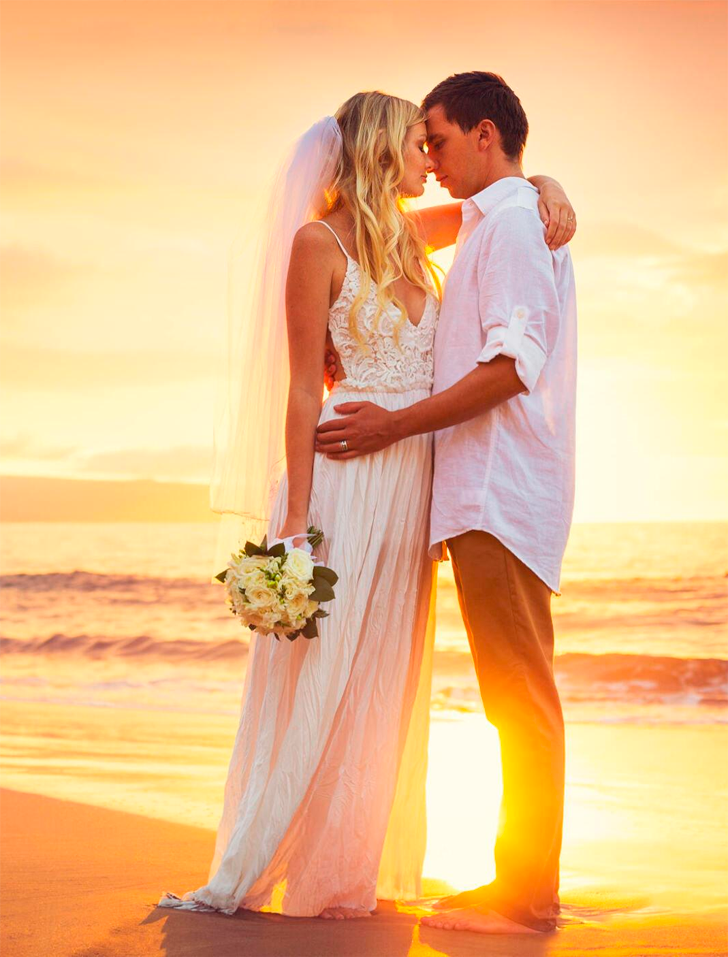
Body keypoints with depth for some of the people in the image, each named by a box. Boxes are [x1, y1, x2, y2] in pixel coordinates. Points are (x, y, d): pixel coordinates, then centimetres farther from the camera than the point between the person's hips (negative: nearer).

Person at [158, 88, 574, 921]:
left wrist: (548, 191, 4)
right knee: (311, 681, -5)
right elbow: (304, 387, -10)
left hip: (413, 483, 7)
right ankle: (244, 874, 4)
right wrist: (298, 517, -14)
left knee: (380, 687, 8)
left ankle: (346, 873, 16)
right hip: (346, 473, -7)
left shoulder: (410, 239, 14)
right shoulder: (320, 241, -5)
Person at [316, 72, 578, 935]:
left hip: (500, 493, -10)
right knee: (519, 700, 11)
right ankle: (523, 884, 17)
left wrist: (395, 425, -15)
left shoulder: (512, 222, -8)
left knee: (519, 700, -8)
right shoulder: (503, 223, 23)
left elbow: (513, 365, -18)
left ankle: (526, 895, -5)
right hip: (490, 491, 10)